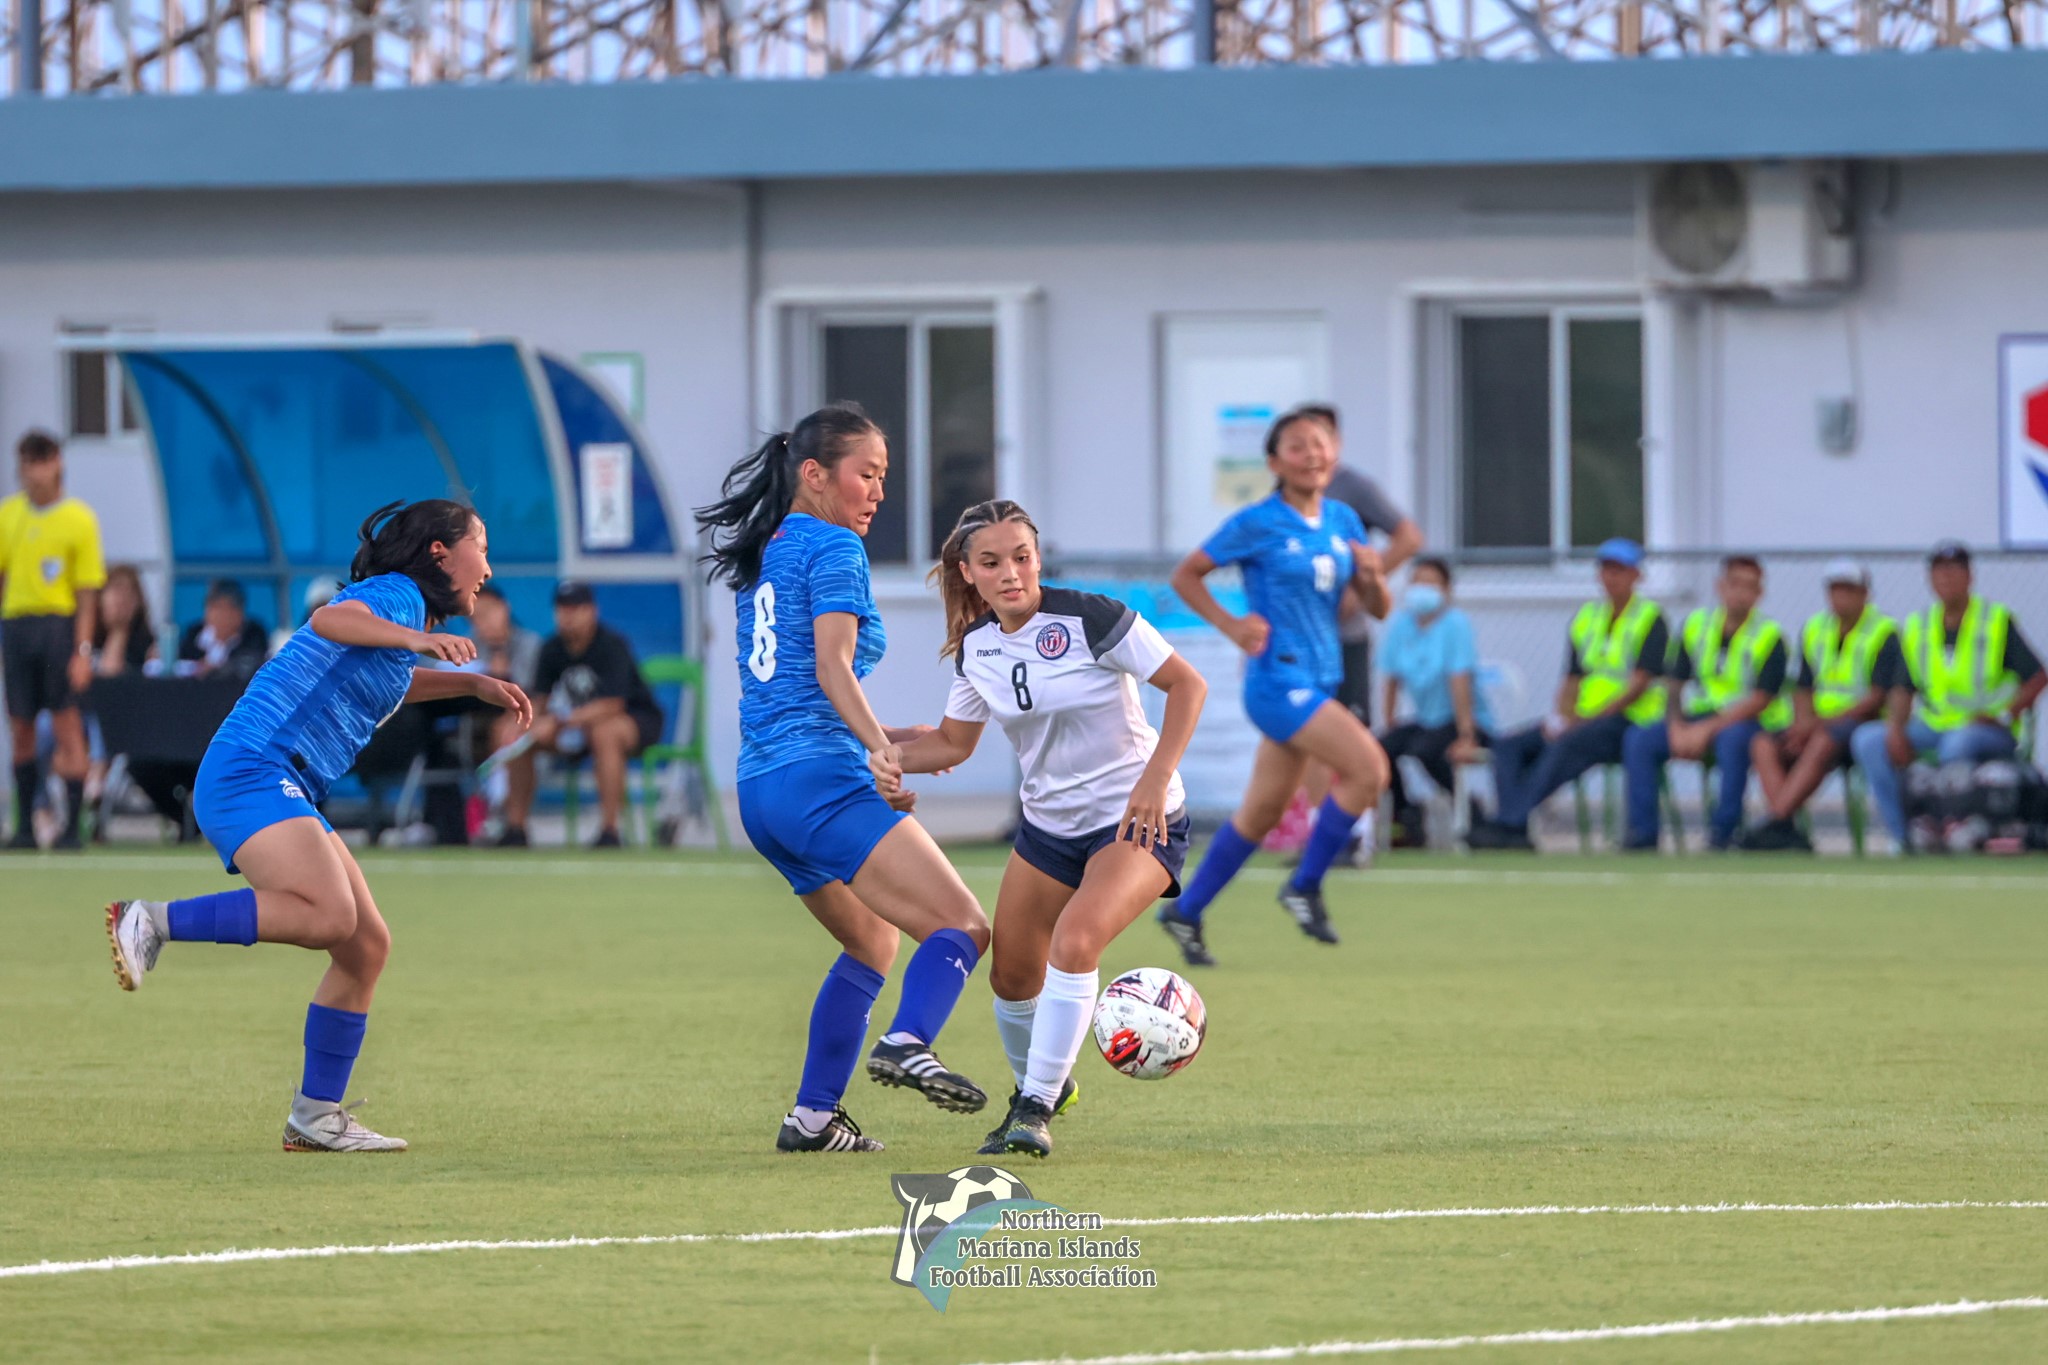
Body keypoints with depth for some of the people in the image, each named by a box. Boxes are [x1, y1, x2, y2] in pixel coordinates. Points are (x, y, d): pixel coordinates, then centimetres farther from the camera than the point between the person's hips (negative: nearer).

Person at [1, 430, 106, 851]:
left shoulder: (79, 519, -3)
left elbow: (88, 592, -4)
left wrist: (83, 650, -10)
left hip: (60, 623, -4)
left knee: (67, 728, -6)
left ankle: (72, 826, -4)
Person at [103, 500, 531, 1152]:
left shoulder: (404, 610, 22)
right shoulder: (397, 594, -7)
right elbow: (330, 621, -30)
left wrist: (473, 683, 38)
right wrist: (417, 638, -43)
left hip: (289, 794, 10)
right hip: (252, 773, -10)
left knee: (366, 945, 7)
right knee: (328, 914, -31)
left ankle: (316, 1116, 12)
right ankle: (150, 923, -20)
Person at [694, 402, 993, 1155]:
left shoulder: (765, 556, 22)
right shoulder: (834, 549, -4)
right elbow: (833, 668, -17)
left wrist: (876, 739, 33)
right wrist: (880, 749, -28)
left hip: (760, 785, 9)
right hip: (822, 780, -9)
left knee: (872, 943, 23)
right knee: (963, 927, -15)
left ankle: (813, 1114, 14)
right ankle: (909, 1044, -41)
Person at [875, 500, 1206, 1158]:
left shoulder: (1088, 618, -19)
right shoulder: (975, 647, -1)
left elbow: (1187, 684, -16)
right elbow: (954, 741, 11)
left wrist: (1155, 779, -25)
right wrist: (895, 756, -11)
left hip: (1136, 821, -6)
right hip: (1047, 825, 6)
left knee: (1074, 941, -28)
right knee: (1011, 974, 7)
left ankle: (1037, 1108, -18)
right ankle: (1035, 1084, 37)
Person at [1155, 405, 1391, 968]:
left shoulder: (1343, 521, 9)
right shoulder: (1258, 524, -8)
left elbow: (1377, 607, 11)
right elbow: (1185, 576, 0)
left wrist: (1372, 575, -11)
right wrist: (1232, 626, -12)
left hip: (1320, 681, 7)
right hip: (1278, 677, -7)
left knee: (1263, 810, 13)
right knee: (1368, 767, -20)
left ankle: (1185, 910, 24)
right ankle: (1305, 886, -7)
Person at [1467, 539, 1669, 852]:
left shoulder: (1650, 620, -2)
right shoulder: (1586, 618, 17)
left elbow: (1639, 684, -12)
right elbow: (1572, 681, 16)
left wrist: (1585, 721, -17)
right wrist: (1561, 718, -6)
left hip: (1631, 721, -7)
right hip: (1585, 720, 7)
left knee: (1565, 746, -34)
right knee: (1510, 746, -11)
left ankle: (1510, 822, -42)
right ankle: (1513, 832, -30)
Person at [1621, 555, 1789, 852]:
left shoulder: (1769, 637, -8)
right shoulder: (1696, 625, 6)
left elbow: (1759, 700, -16)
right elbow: (1674, 683, 8)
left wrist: (1708, 729, -22)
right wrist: (1677, 727, -10)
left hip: (1755, 725, -5)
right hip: (1701, 719, 5)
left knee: (1732, 738, -40)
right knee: (1639, 740, -16)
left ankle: (1723, 832, -32)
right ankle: (1642, 835, -14)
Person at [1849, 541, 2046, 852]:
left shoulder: (1998, 621, 1)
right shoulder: (1915, 628, 12)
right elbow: (1903, 689, 10)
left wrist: (2004, 714, -14)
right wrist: (1895, 729, -9)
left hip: (1991, 732, -5)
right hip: (1931, 729, 5)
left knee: (1958, 744, -40)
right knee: (1868, 739, -18)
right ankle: (1905, 838, -19)